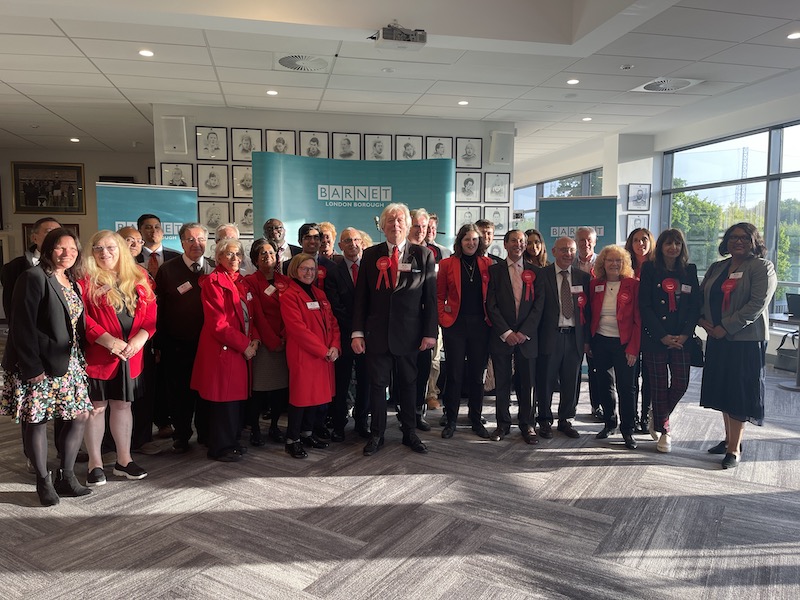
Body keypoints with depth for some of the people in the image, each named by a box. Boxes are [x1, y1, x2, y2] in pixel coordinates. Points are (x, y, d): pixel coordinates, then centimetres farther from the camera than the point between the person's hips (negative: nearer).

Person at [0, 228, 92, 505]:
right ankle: (43, 481, 19)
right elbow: (22, 326, -16)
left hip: (68, 363, 7)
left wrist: (80, 359, 6)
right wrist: (32, 368, -19)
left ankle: (67, 476, 21)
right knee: (38, 421, 5)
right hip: (39, 365, -7)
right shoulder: (34, 277, -11)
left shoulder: (72, 281, 12)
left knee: (79, 416, 7)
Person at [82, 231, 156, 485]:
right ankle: (95, 463, 17)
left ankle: (124, 460, 23)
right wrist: (108, 340, -19)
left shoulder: (139, 278, 9)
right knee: (97, 406, 4)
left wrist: (140, 338, -11)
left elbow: (151, 312, 5)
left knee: (123, 404, 12)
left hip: (131, 355, 4)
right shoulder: (86, 280, -3)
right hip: (97, 354, -3)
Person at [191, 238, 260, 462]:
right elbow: (218, 323, -16)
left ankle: (231, 441, 28)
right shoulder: (213, 282, -10)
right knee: (223, 400, 0)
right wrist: (244, 344, -14)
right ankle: (220, 448, 13)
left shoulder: (241, 282, 15)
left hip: (243, 349, 8)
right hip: (222, 350, -8)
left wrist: (254, 339, -1)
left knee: (237, 397, 14)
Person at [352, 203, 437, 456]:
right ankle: (377, 435, 23)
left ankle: (409, 433, 28)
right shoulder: (370, 255, 3)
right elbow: (361, 297, 2)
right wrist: (357, 332, -3)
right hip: (377, 333, 1)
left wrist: (430, 332, -5)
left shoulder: (423, 255, 1)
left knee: (408, 385, 12)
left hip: (409, 334, 0)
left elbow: (430, 297, 0)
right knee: (377, 385, 8)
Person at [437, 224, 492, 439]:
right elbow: (439, 296, 6)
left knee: (477, 374, 9)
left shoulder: (487, 264, 7)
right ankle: (451, 420, 13)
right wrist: (442, 318, -5)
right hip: (455, 324, -2)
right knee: (455, 374, 2)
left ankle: (476, 419, 21)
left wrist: (490, 317, -1)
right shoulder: (447, 264, 3)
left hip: (480, 325, 2)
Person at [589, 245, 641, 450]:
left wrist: (633, 348, -11)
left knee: (625, 387, 1)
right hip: (600, 341, 3)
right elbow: (590, 315, 9)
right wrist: (588, 341, 4)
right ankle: (610, 423, 29)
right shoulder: (595, 285, 6)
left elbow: (638, 319, -6)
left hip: (623, 343, -3)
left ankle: (628, 430, 14)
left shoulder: (633, 285, -4)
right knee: (604, 385, 12)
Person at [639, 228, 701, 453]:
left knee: (680, 384, 0)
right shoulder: (650, 269, 0)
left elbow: (695, 305, 5)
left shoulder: (689, 270, 8)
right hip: (655, 337, -2)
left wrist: (685, 334, -8)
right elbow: (644, 305, -5)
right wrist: (662, 335, -11)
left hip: (681, 339, 3)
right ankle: (663, 431, 17)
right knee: (659, 385, 1)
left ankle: (658, 416, 27)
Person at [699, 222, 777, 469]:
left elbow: (758, 304, -17)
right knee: (723, 389, 13)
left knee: (739, 392, -1)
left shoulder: (762, 267, -6)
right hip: (717, 338, 6)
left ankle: (734, 449, 9)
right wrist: (703, 319, -5)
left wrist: (726, 327, -19)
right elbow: (700, 295, 13)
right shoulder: (717, 268, 13)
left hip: (746, 340, -6)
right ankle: (729, 439, 27)